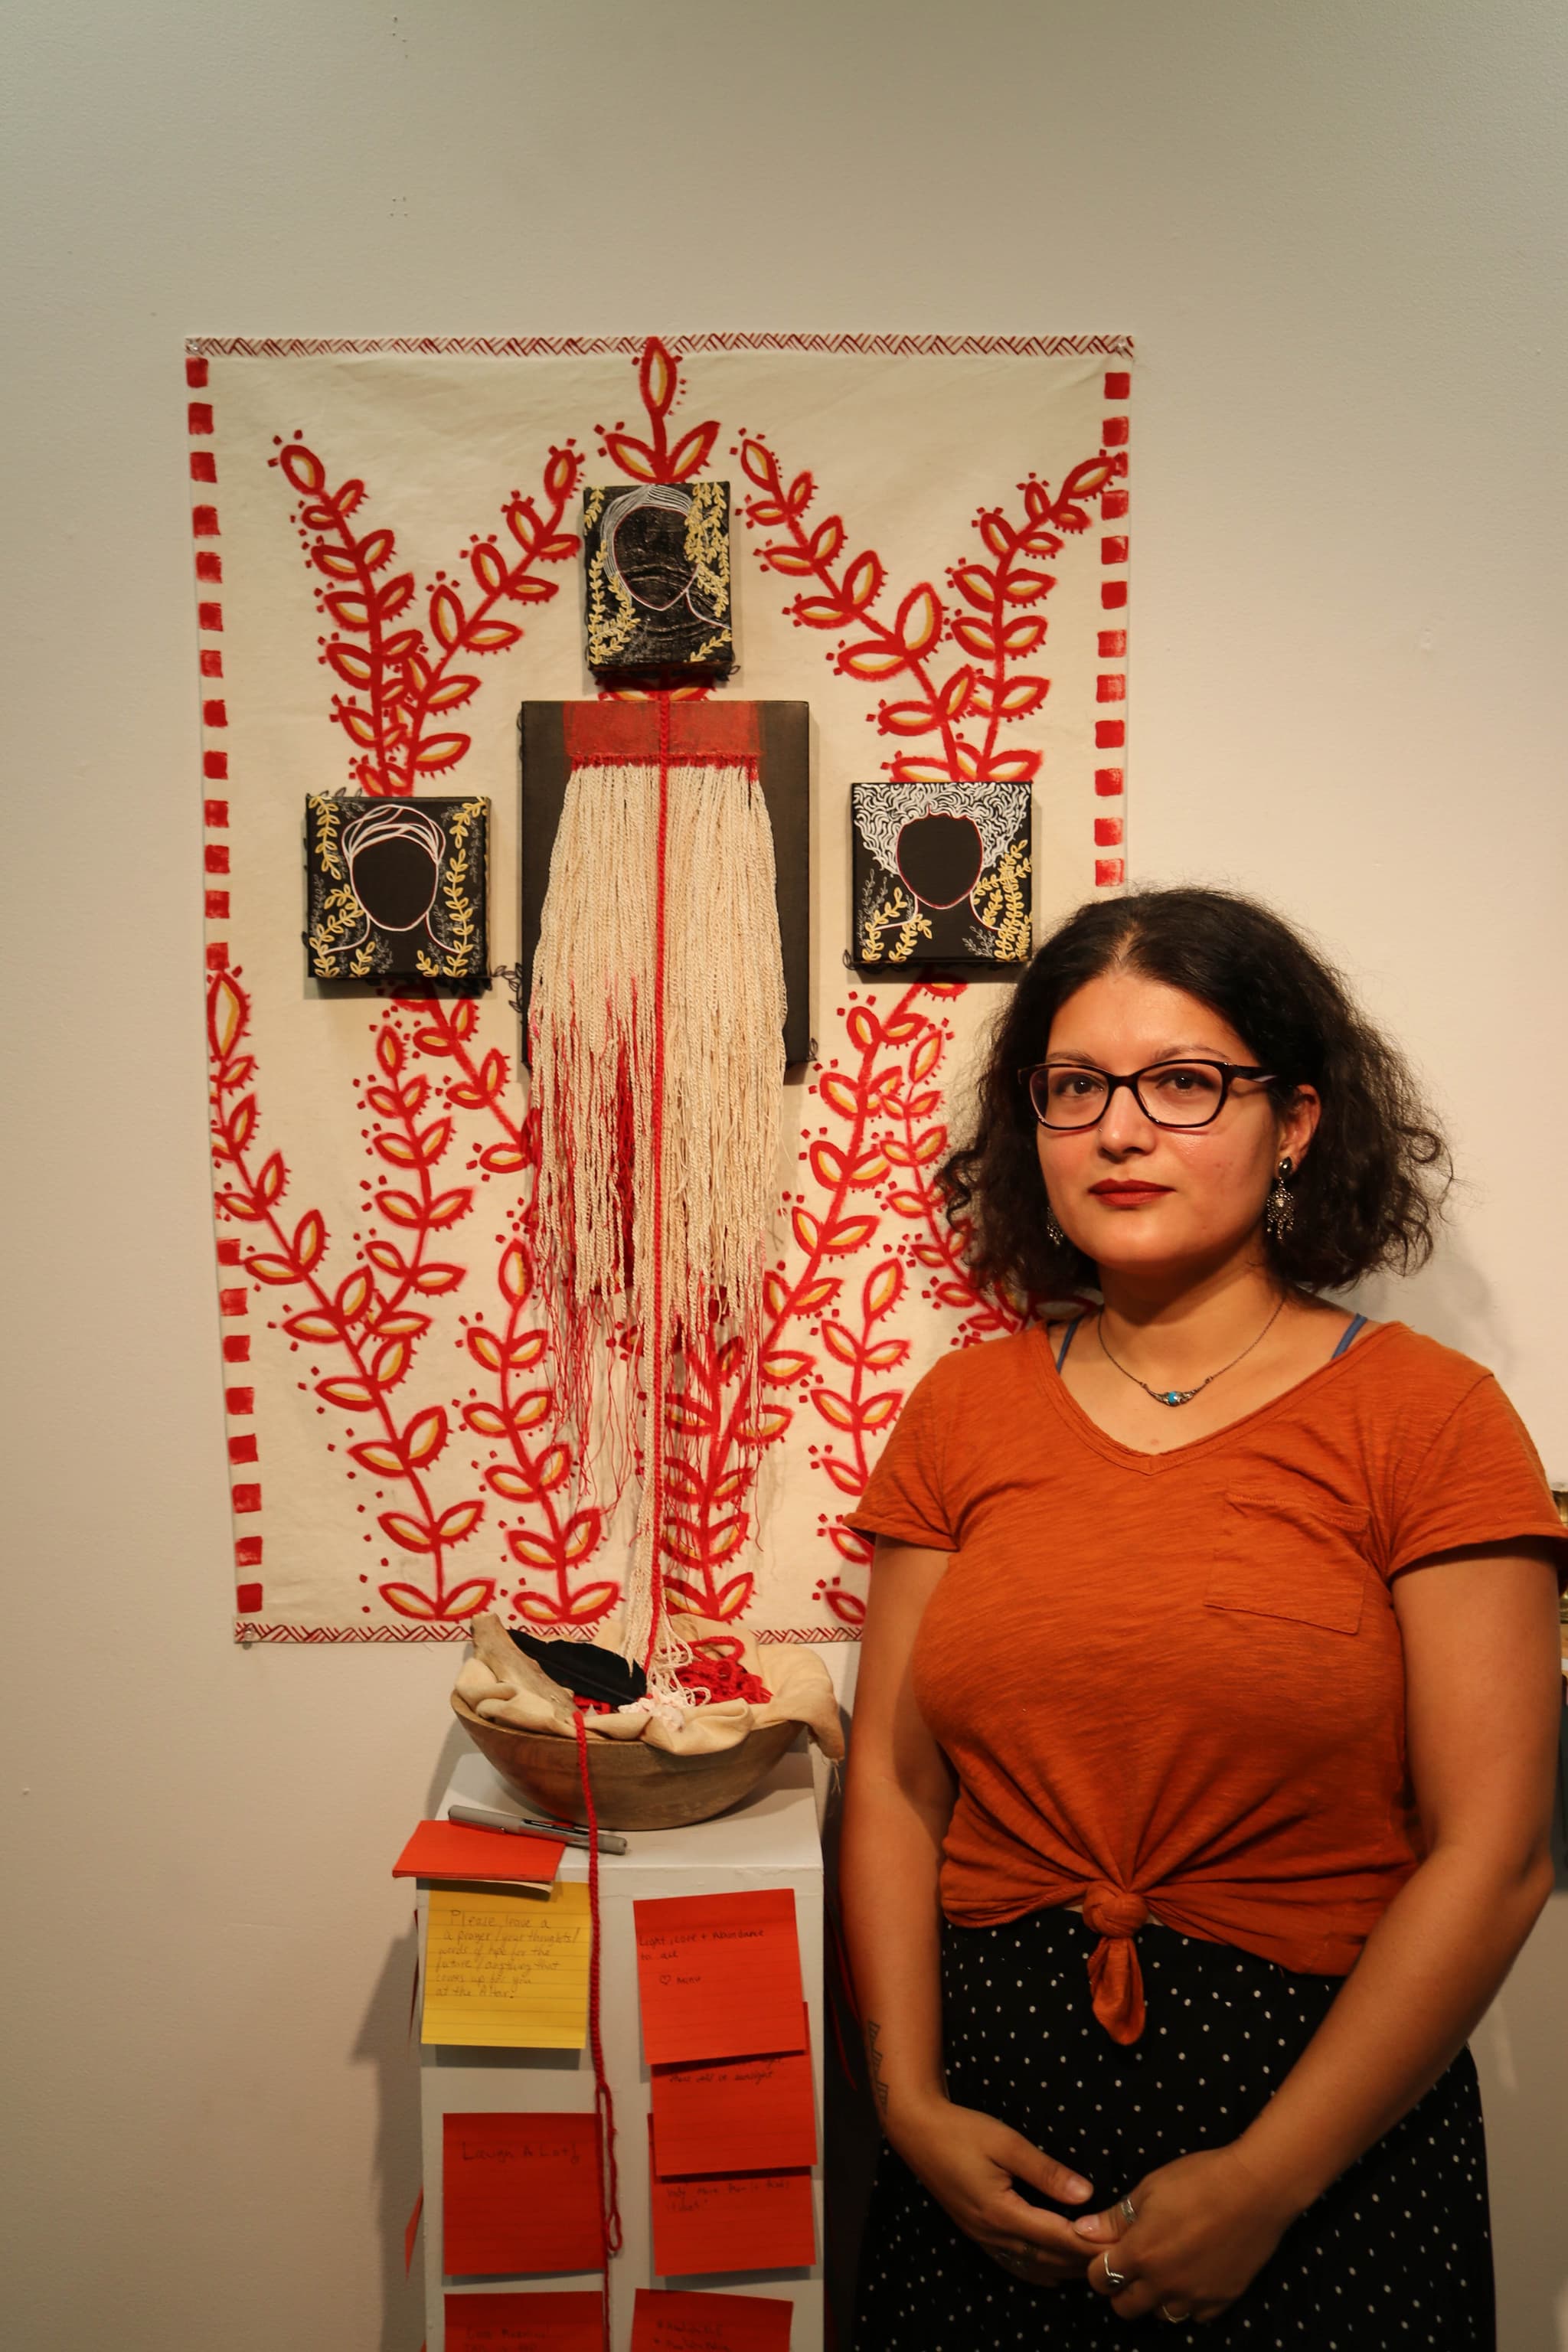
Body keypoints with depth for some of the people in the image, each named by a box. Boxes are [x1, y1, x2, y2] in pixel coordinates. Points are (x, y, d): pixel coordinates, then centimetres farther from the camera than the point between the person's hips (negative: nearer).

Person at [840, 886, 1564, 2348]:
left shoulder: (1427, 1418, -8)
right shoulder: (965, 1410, 2)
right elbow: (895, 1782, 2)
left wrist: (1265, 2180, -12)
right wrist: (911, 2102, -7)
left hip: (1322, 2108, -2)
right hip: (992, 2101, 3)